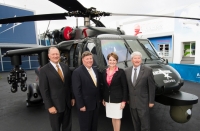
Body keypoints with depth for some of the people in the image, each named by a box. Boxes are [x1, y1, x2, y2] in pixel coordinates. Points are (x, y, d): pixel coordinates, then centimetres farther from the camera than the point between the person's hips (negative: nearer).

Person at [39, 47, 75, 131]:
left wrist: (72, 97, 7)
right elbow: (43, 90, -12)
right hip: (55, 105, -4)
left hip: (67, 103, 4)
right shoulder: (44, 70, -11)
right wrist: (49, 106, -14)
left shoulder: (65, 67, 4)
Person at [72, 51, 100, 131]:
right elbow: (76, 90, -18)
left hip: (96, 103, 6)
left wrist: (99, 99, 10)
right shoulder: (77, 72, -16)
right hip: (85, 105, -6)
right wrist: (81, 105, -18)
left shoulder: (95, 70, 7)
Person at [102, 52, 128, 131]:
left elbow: (125, 87, -9)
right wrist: (103, 98, 10)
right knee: (112, 117, 17)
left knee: (117, 118, 7)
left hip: (117, 99, -4)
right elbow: (104, 86, 9)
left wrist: (124, 100, -12)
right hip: (108, 99, 4)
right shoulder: (105, 72, 3)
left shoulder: (121, 72, -10)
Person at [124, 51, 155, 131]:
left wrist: (151, 101, -6)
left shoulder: (148, 70, -8)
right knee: (136, 124, 19)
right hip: (132, 102, 4)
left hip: (143, 102, -3)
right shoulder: (127, 71, 2)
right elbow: (126, 86, 7)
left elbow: (152, 87, -6)